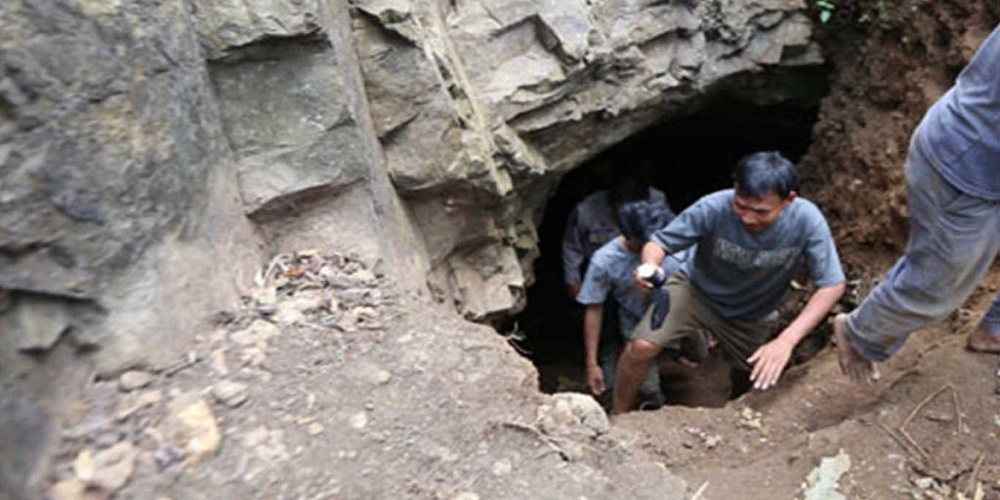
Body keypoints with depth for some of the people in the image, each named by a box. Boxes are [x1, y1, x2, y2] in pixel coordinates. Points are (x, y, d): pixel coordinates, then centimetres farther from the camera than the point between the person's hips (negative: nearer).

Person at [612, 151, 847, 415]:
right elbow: (658, 243, -22)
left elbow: (832, 286, -22)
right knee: (641, 347, -24)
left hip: (751, 317, 3)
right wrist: (650, 266, -47)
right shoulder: (713, 208, -32)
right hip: (697, 291, -2)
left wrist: (786, 341, -34)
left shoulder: (807, 220, -30)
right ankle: (618, 416, 4)